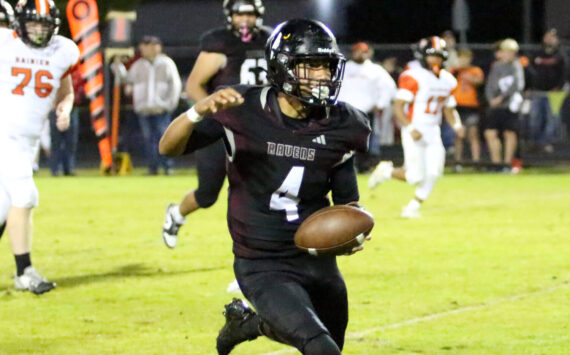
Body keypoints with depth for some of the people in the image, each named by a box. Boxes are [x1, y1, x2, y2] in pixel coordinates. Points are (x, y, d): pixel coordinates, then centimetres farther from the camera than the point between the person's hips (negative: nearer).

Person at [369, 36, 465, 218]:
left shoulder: (447, 80, 8)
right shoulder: (413, 78, -14)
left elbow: (449, 108, 19)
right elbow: (398, 107, -16)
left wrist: (456, 125, -1)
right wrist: (411, 128, -28)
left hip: (433, 132, 7)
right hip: (415, 131, -7)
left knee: (433, 173, -5)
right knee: (416, 176, -11)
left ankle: (413, 207, 13)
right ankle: (386, 171, 18)